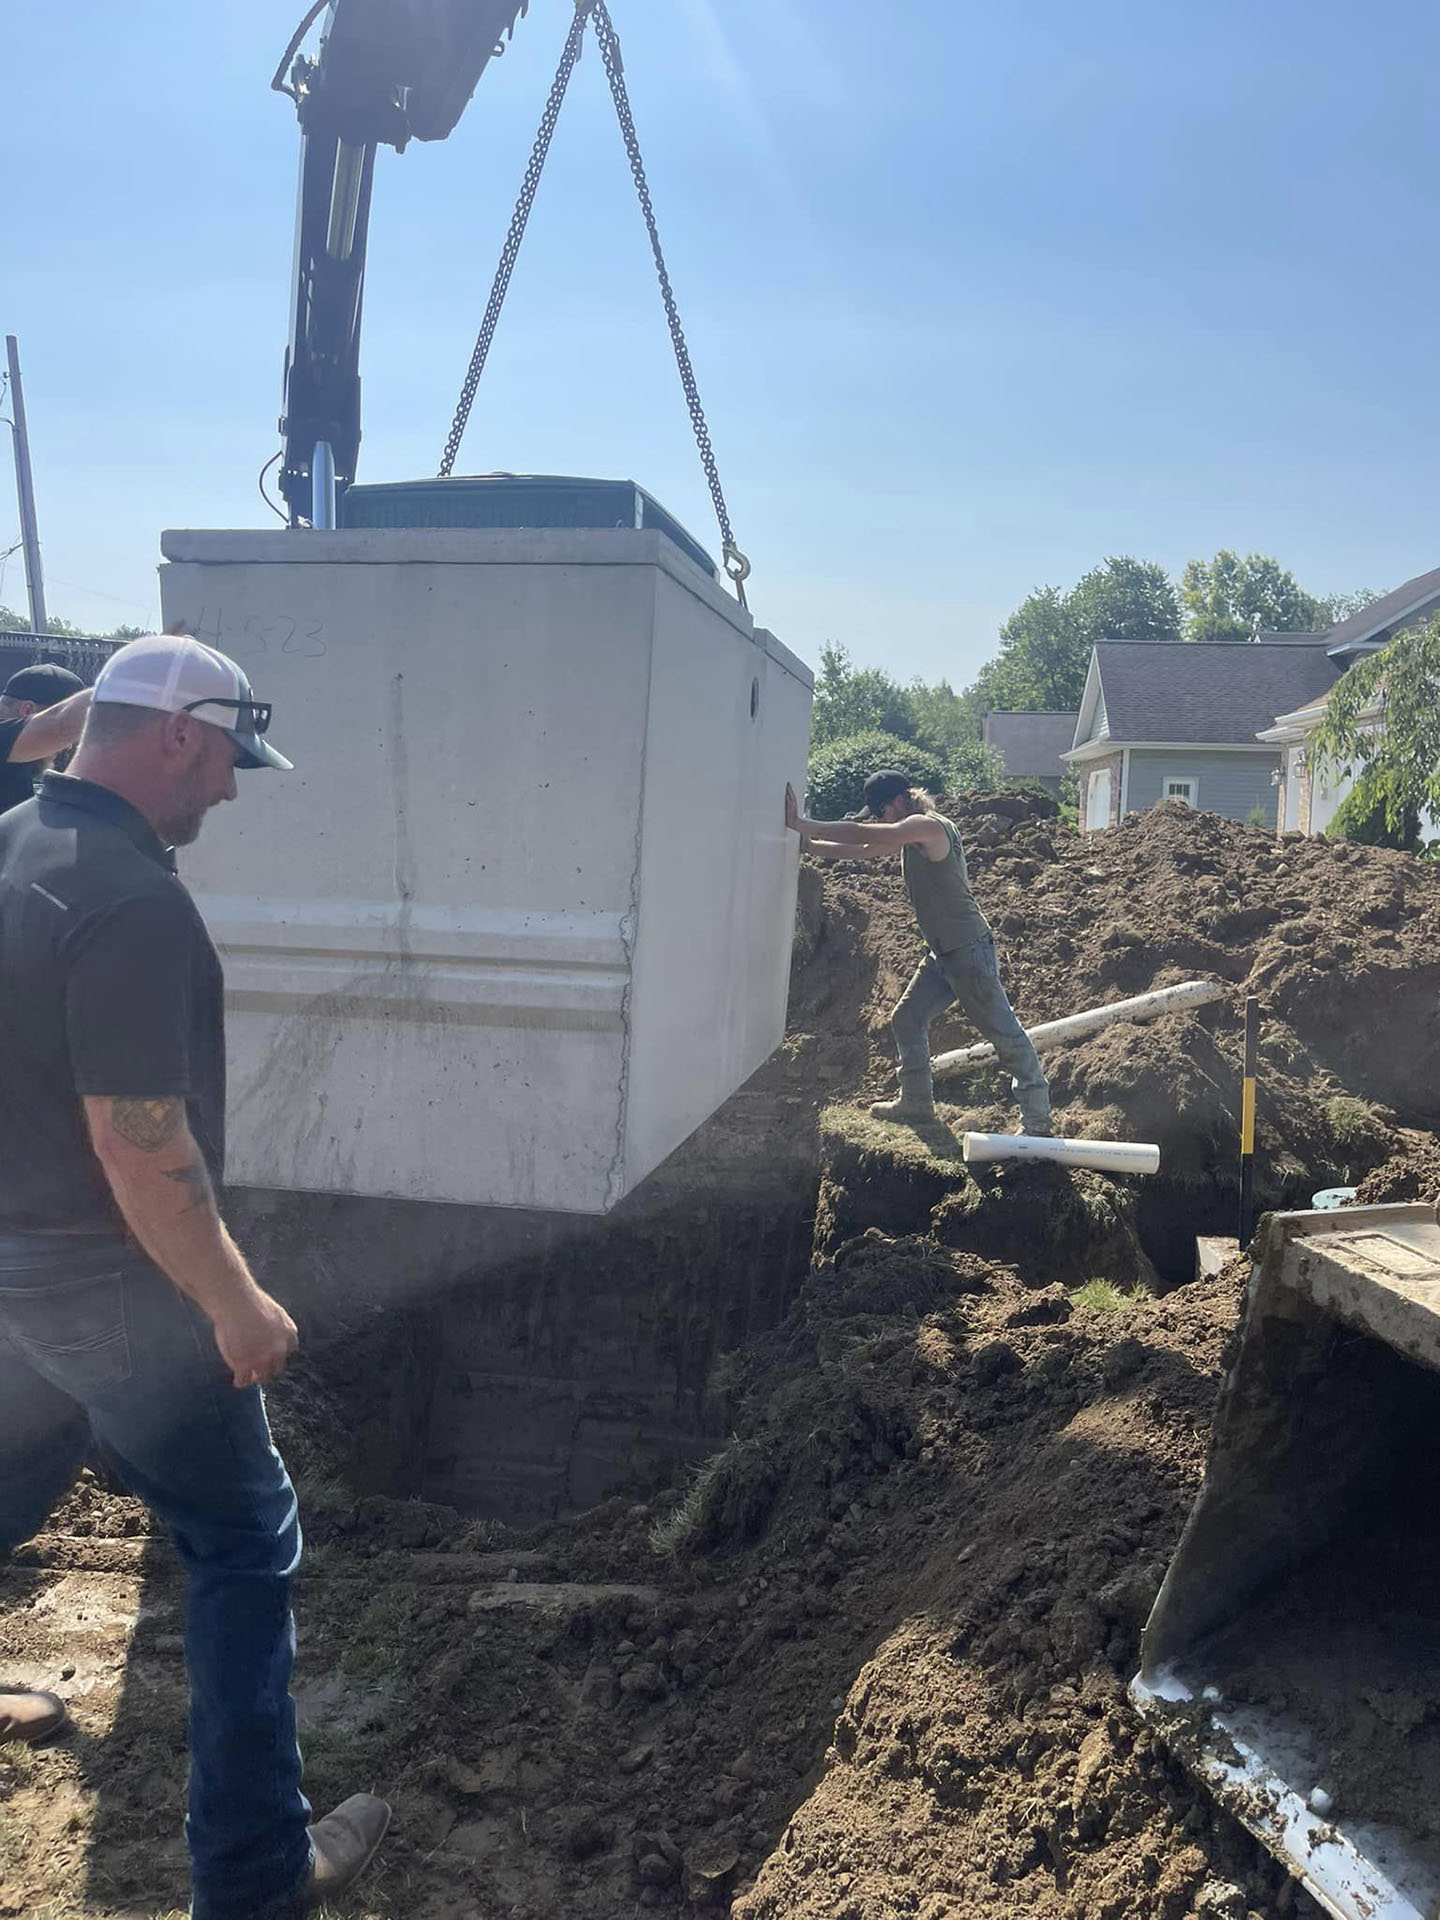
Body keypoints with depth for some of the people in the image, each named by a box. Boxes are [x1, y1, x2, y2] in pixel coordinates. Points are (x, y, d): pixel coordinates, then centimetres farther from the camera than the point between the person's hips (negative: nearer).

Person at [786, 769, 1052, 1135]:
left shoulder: (928, 826, -18)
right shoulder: (909, 834, 11)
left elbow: (862, 834, -25)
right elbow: (862, 851, 18)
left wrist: (802, 825, -21)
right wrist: (808, 844, 9)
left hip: (970, 951, -10)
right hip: (942, 954, 10)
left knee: (1004, 1033, -4)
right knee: (906, 1020, 15)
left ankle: (1037, 1121, 3)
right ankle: (917, 1102, 27)